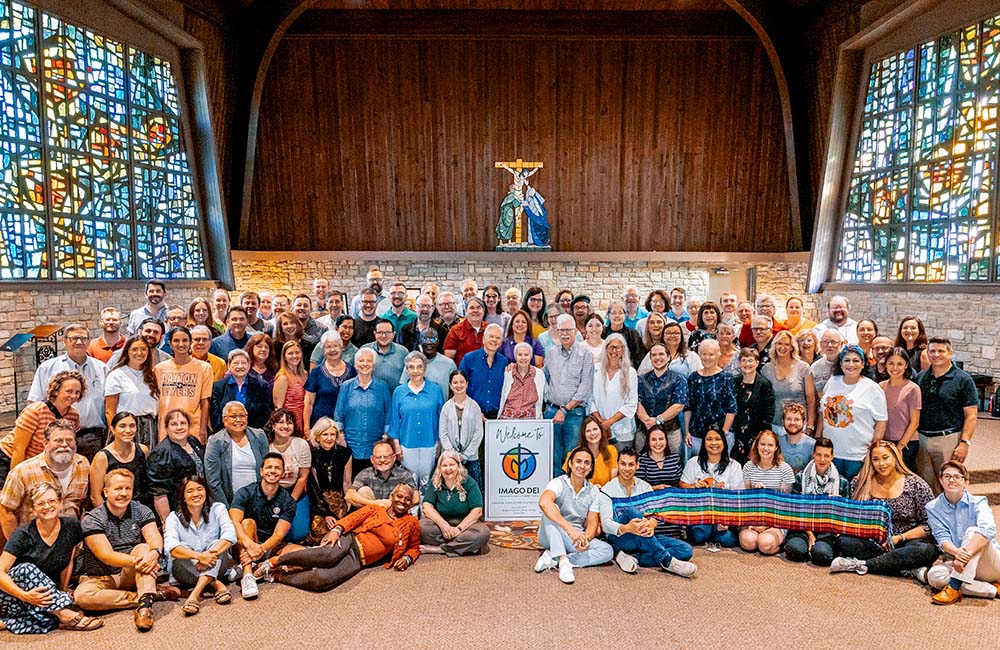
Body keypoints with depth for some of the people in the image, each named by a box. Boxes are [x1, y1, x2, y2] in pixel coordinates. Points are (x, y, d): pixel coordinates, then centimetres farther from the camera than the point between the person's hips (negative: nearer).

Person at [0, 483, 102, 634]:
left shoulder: (71, 526, -3)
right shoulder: (23, 534, -13)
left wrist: (63, 593, 1)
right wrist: (25, 596, -30)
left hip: (48, 596, 2)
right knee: (27, 569, -35)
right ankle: (66, 615, -36)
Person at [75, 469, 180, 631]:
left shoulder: (141, 511, -1)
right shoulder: (91, 519, -11)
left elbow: (155, 538, -17)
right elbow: (106, 555, -22)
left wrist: (154, 552, -42)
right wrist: (135, 561, -39)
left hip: (130, 575, 2)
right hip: (100, 578, -1)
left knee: (144, 548, -26)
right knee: (82, 596, -33)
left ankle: (144, 605, -39)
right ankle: (156, 593, -28)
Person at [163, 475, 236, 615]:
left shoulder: (217, 509, -5)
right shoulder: (174, 517, -5)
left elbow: (230, 534, -21)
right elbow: (170, 547, -24)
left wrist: (211, 553, -39)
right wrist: (198, 556, -40)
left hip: (214, 567, 0)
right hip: (187, 572, 0)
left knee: (216, 544, -28)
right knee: (182, 548, -28)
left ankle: (195, 594, -38)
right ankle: (217, 585, -30)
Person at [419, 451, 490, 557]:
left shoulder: (469, 483, -5)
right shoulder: (435, 483, 1)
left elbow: (477, 511, -11)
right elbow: (427, 507, -9)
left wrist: (459, 528, -22)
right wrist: (443, 525, -24)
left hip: (465, 523, -1)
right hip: (440, 522, 1)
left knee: (483, 532, -32)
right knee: (422, 526, -29)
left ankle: (438, 549, -26)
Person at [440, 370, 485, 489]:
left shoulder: (474, 406, 1)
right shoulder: (446, 407, 2)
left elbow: (479, 433, 0)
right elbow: (442, 434, 1)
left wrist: (465, 455, -5)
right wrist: (454, 454, -7)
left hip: (471, 457, 0)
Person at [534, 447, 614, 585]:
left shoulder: (593, 491, 2)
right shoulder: (559, 483, -14)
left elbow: (592, 524, -2)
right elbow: (544, 502, -36)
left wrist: (585, 539, -26)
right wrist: (570, 529, -44)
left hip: (577, 538, 4)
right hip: (551, 536, -4)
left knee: (607, 550, -20)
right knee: (551, 509, -31)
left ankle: (552, 559, -28)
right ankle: (563, 561, -39)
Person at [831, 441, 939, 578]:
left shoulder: (915, 485, -2)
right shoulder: (860, 483, 2)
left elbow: (928, 525, -3)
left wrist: (899, 538, -14)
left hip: (904, 544, -1)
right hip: (870, 543, 1)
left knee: (928, 550, -34)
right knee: (844, 541, -27)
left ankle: (861, 565, -28)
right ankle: (906, 567, -24)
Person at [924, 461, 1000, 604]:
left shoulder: (978, 503, -4)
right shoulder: (933, 508, 2)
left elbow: (988, 530, -24)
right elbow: (942, 538, -9)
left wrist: (967, 553, -39)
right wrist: (956, 552, -34)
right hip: (958, 564, 2)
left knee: (972, 531, -30)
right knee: (934, 575, -28)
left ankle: (954, 587, -37)